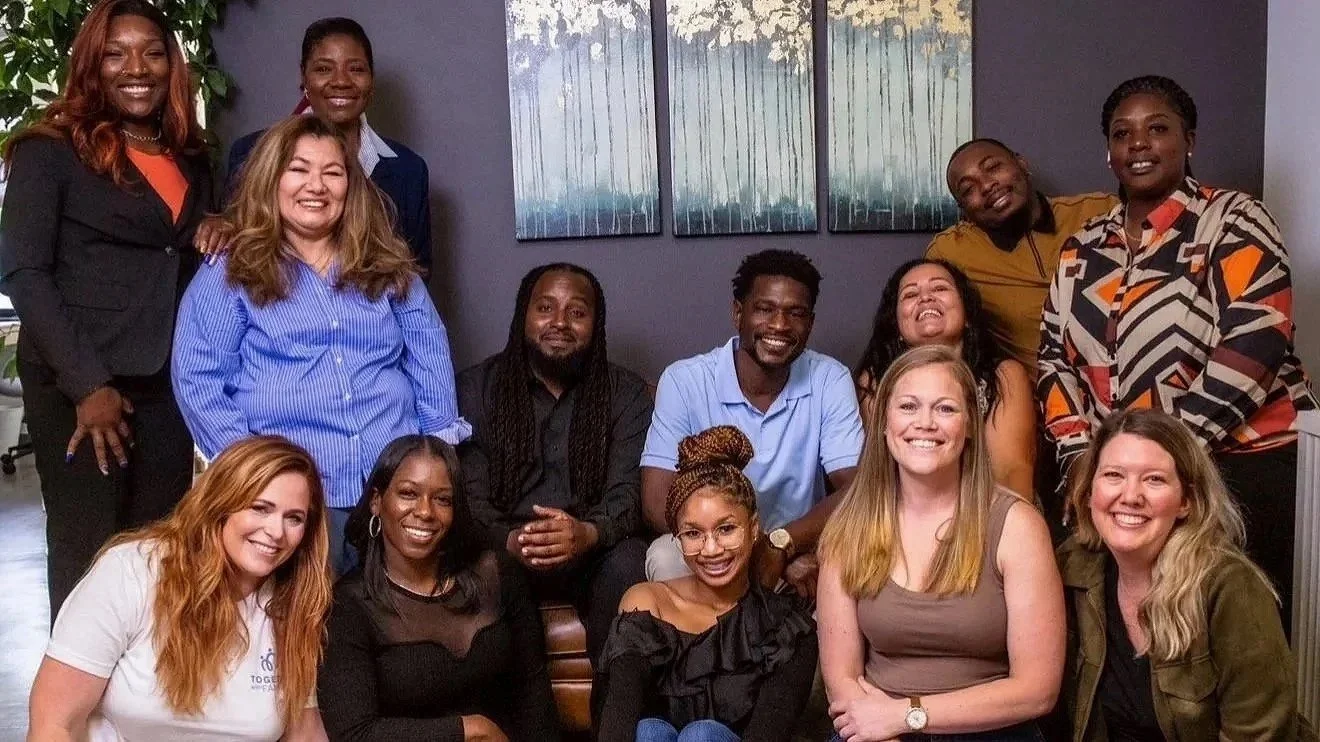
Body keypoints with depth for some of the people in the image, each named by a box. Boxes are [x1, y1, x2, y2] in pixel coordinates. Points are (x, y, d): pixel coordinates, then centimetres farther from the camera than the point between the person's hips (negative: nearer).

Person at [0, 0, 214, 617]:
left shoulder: (190, 161, 15)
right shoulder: (50, 151, -2)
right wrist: (87, 385, -15)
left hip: (167, 384, 5)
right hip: (78, 386, -5)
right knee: (88, 553, 1)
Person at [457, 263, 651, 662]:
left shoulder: (626, 392, 4)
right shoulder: (477, 387, 3)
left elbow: (628, 493, -7)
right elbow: (470, 495, -5)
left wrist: (588, 533, -31)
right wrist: (509, 540, -28)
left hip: (593, 550, 1)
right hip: (502, 549, 0)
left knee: (628, 564, -31)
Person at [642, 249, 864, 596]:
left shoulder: (830, 381, -5)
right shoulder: (683, 381, -11)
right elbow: (657, 503, -18)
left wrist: (780, 544, -32)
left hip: (801, 552, 2)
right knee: (667, 556, -32)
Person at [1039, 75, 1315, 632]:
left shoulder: (1233, 223, -2)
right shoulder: (1083, 250, 14)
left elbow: (1252, 346, -13)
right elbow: (1056, 357, 12)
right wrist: (1079, 454, -3)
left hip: (1242, 462, -4)